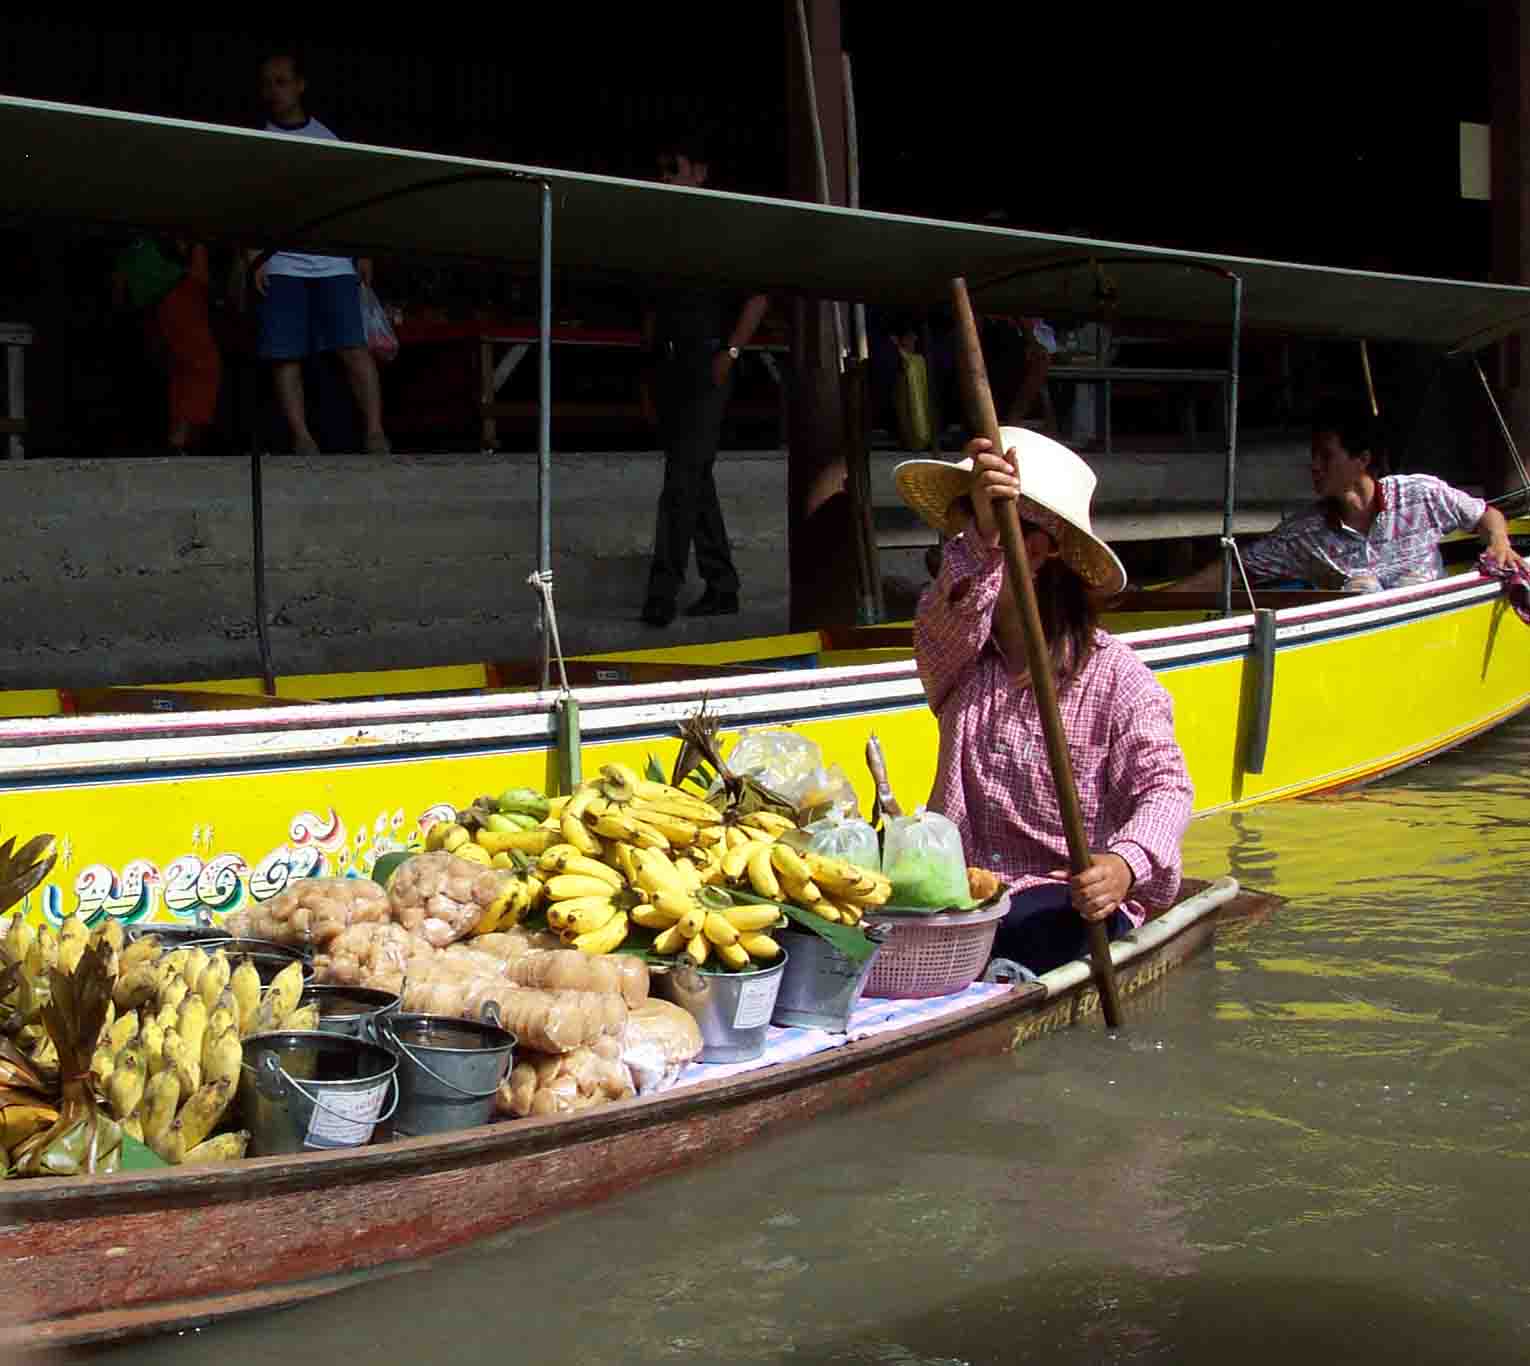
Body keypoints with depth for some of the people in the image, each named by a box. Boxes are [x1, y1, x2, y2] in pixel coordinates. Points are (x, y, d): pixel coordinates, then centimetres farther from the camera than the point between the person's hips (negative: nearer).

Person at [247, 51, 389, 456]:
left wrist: (362, 253, 9)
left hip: (333, 262, 1)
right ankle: (302, 438, 0)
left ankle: (375, 431, -9)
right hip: (280, 266, -1)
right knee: (285, 355, -4)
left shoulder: (327, 138, 14)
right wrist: (254, 258, -9)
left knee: (354, 345, -9)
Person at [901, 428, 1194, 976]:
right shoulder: (961, 655, 9)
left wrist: (1125, 863, -33)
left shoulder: (1116, 675, -3)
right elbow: (944, 622, -16)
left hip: (1072, 898, -3)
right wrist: (980, 536, -38)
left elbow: (1164, 784, -11)